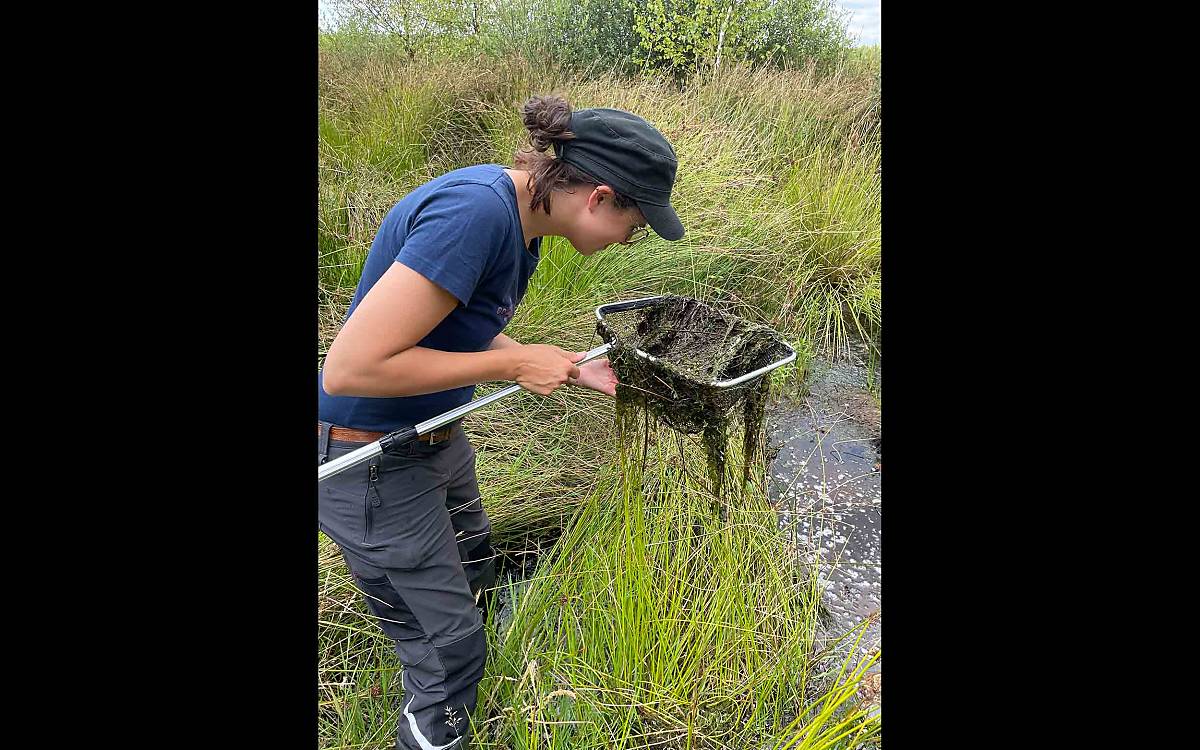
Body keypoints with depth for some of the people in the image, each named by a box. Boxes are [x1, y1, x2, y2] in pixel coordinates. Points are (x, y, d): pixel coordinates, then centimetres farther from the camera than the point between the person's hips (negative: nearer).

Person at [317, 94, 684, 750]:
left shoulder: (522, 217, -1)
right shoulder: (474, 213, -32)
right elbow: (349, 368, -33)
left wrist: (572, 372, 2)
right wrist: (515, 364, -25)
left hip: (438, 439, 10)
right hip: (370, 463, -9)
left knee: (473, 585, 28)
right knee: (448, 649, 7)